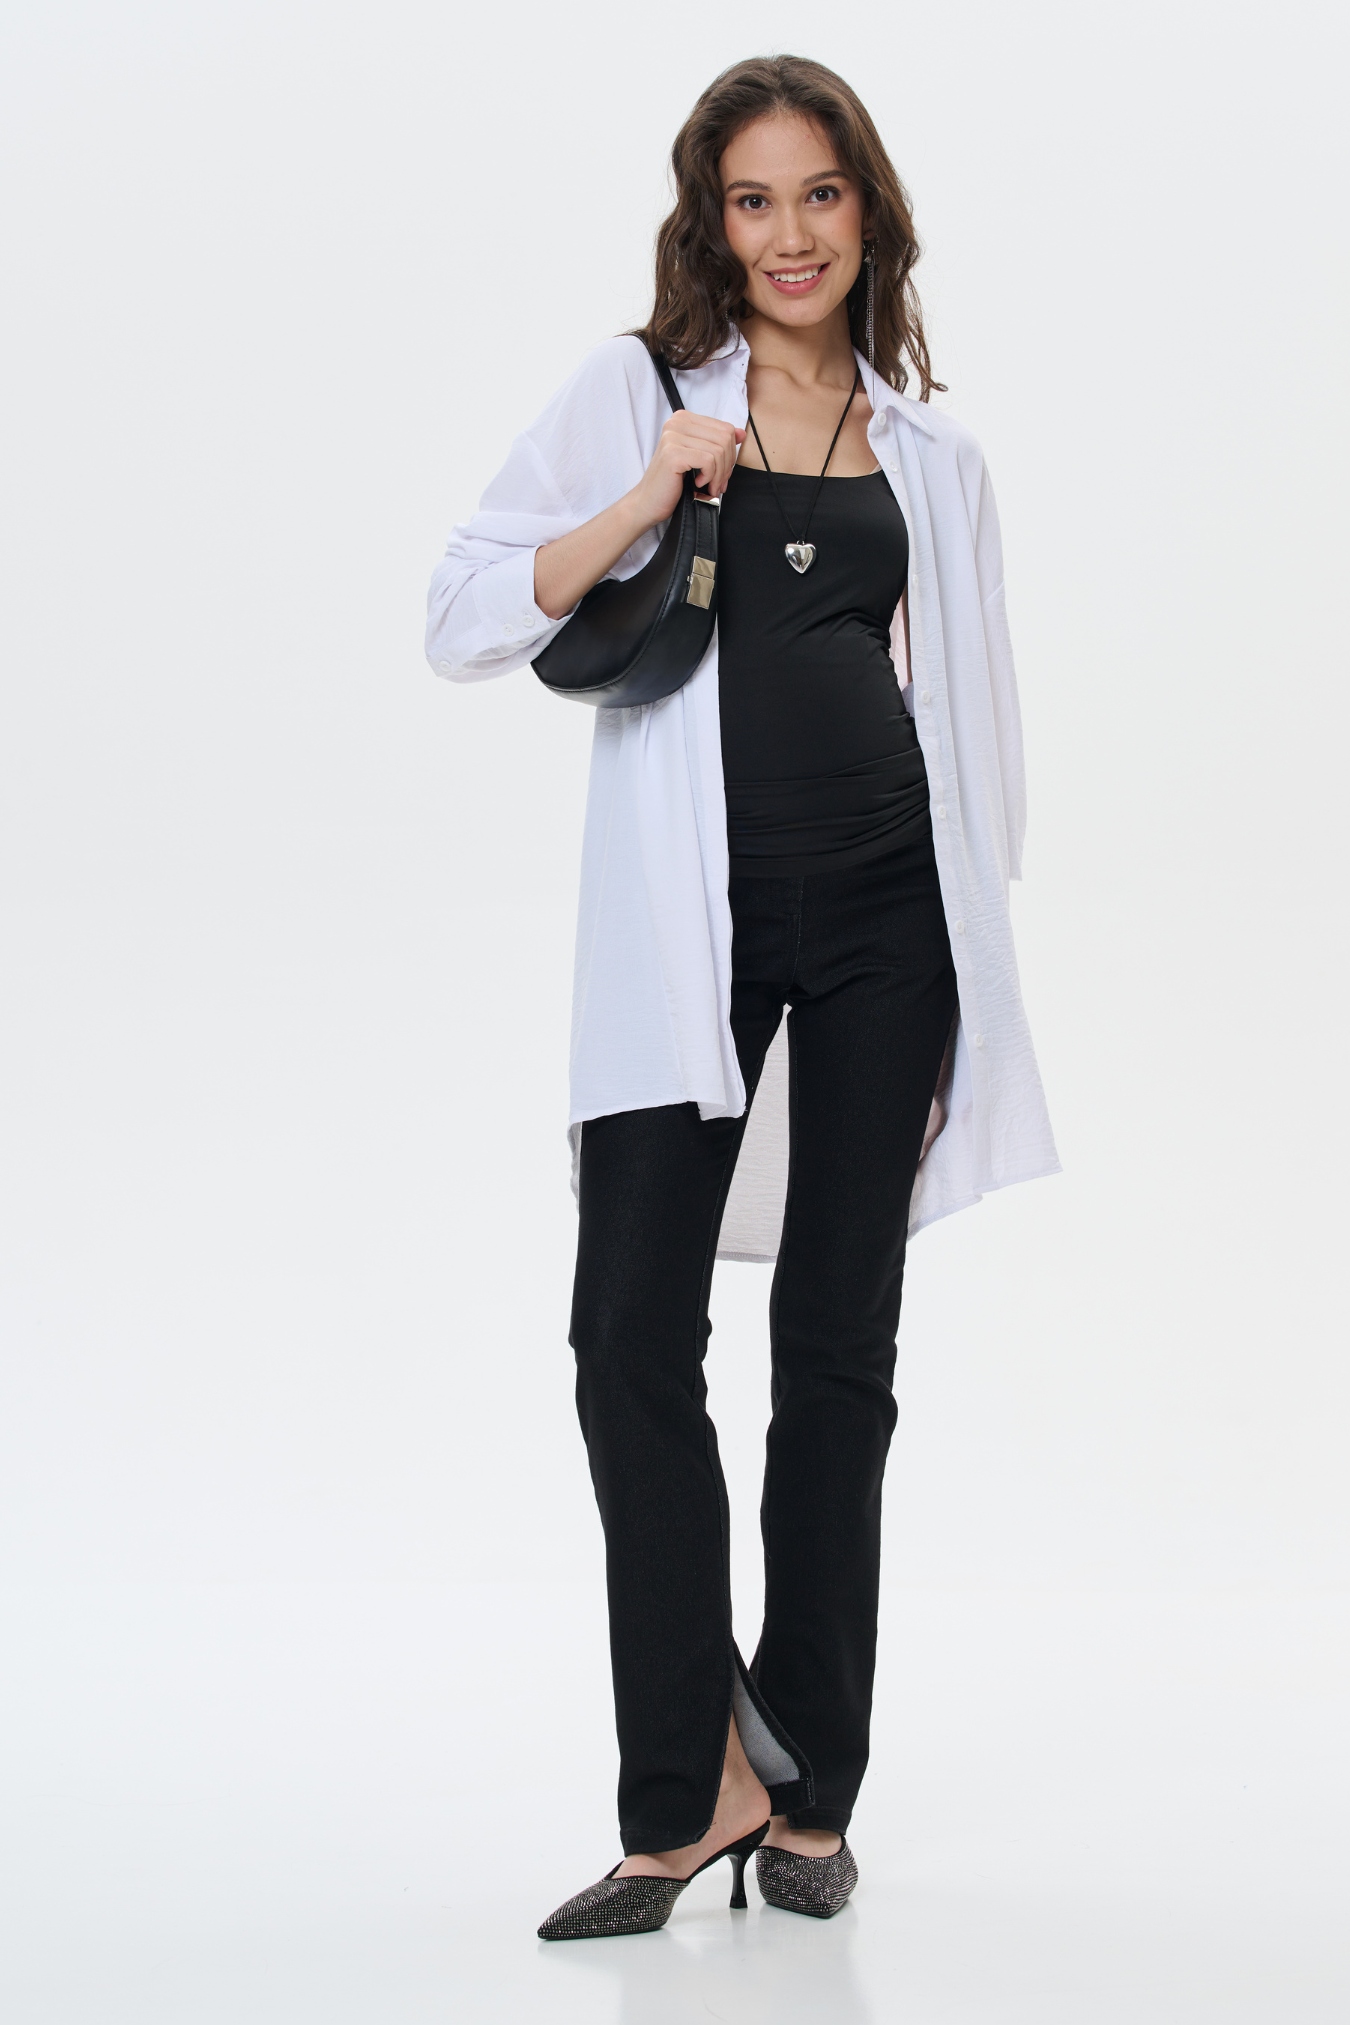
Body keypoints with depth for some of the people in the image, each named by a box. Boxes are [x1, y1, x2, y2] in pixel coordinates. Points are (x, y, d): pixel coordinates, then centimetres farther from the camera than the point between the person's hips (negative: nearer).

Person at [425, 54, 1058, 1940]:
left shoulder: (936, 456, 13)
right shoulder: (634, 396, 6)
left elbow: (974, 720, 15)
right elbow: (463, 620, -1)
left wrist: (967, 970, 9)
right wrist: (649, 499, -13)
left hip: (883, 913, 2)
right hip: (692, 916, -2)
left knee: (838, 1345, 5)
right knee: (635, 1327, -10)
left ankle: (806, 1791, 15)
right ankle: (693, 1786, 1)